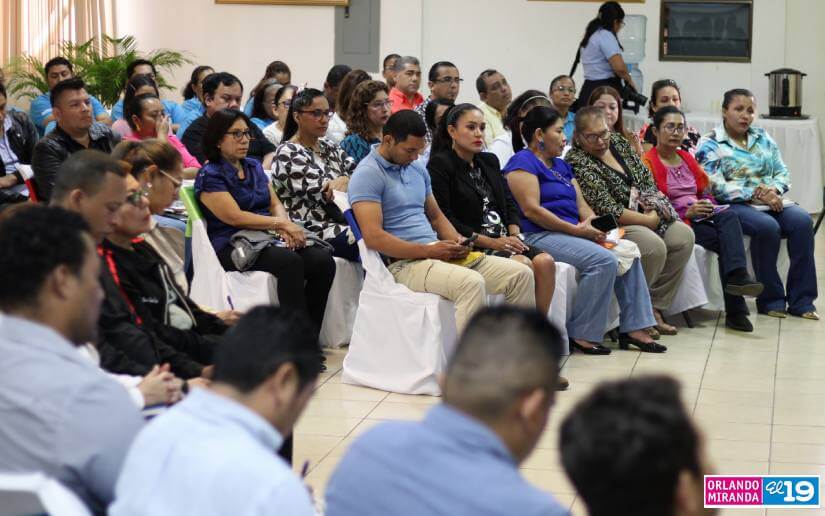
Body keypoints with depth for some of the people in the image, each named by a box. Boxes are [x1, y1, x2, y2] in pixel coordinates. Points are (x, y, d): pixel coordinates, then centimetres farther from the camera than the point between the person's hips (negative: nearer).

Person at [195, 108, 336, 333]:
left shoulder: (254, 167, 22)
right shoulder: (210, 176, -2)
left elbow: (275, 204, 16)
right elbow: (235, 217, -11)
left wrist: (285, 227, -8)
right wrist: (282, 224, -12)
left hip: (267, 238, 7)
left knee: (323, 260, -20)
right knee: (290, 262, -35)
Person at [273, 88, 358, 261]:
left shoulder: (328, 147, 21)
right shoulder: (287, 153, -4)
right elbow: (326, 193, -13)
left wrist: (346, 180, -13)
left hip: (341, 222, 8)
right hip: (315, 232, -8)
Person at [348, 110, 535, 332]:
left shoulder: (417, 169, 18)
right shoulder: (367, 174, -8)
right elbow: (373, 237, -17)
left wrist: (457, 241, 4)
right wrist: (429, 251, -18)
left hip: (438, 253, 8)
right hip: (404, 262, -8)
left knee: (521, 274, -6)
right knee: (471, 283, -36)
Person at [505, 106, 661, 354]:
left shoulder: (561, 165, 25)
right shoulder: (523, 162, -5)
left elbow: (581, 204, 20)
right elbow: (531, 210, -16)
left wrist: (592, 222, -5)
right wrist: (577, 230, -18)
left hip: (571, 234, 9)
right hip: (540, 236, -9)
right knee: (603, 260, -26)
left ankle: (633, 328, -6)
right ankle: (581, 334, -20)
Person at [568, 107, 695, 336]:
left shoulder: (618, 142, 8)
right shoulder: (578, 163, -15)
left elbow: (647, 178, 13)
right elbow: (607, 209, -20)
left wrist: (653, 211, -3)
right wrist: (648, 221, -17)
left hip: (646, 216, 8)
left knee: (684, 235, -11)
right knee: (654, 245, -30)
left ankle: (655, 308, -6)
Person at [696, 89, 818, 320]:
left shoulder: (763, 138, 20)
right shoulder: (709, 145, 1)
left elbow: (783, 173, 15)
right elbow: (715, 186, -11)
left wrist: (773, 190, -9)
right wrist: (756, 194, -18)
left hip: (771, 200, 5)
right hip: (735, 205, -5)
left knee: (802, 221, -24)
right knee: (768, 227, -34)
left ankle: (801, 300, -21)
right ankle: (770, 299, -20)